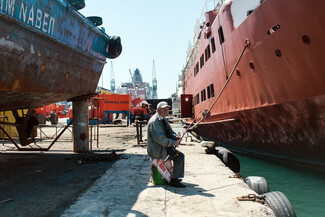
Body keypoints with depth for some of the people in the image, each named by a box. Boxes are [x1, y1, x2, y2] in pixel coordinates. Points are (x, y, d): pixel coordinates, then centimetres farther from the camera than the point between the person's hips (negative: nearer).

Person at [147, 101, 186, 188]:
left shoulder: (165, 120, 13)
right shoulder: (154, 121, -19)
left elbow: (170, 132, 20)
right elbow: (159, 139, -26)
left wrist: (175, 137, -3)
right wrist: (173, 142, -19)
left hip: (164, 147, 11)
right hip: (157, 150, -10)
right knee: (179, 156, -19)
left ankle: (179, 177, 19)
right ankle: (174, 180, -9)